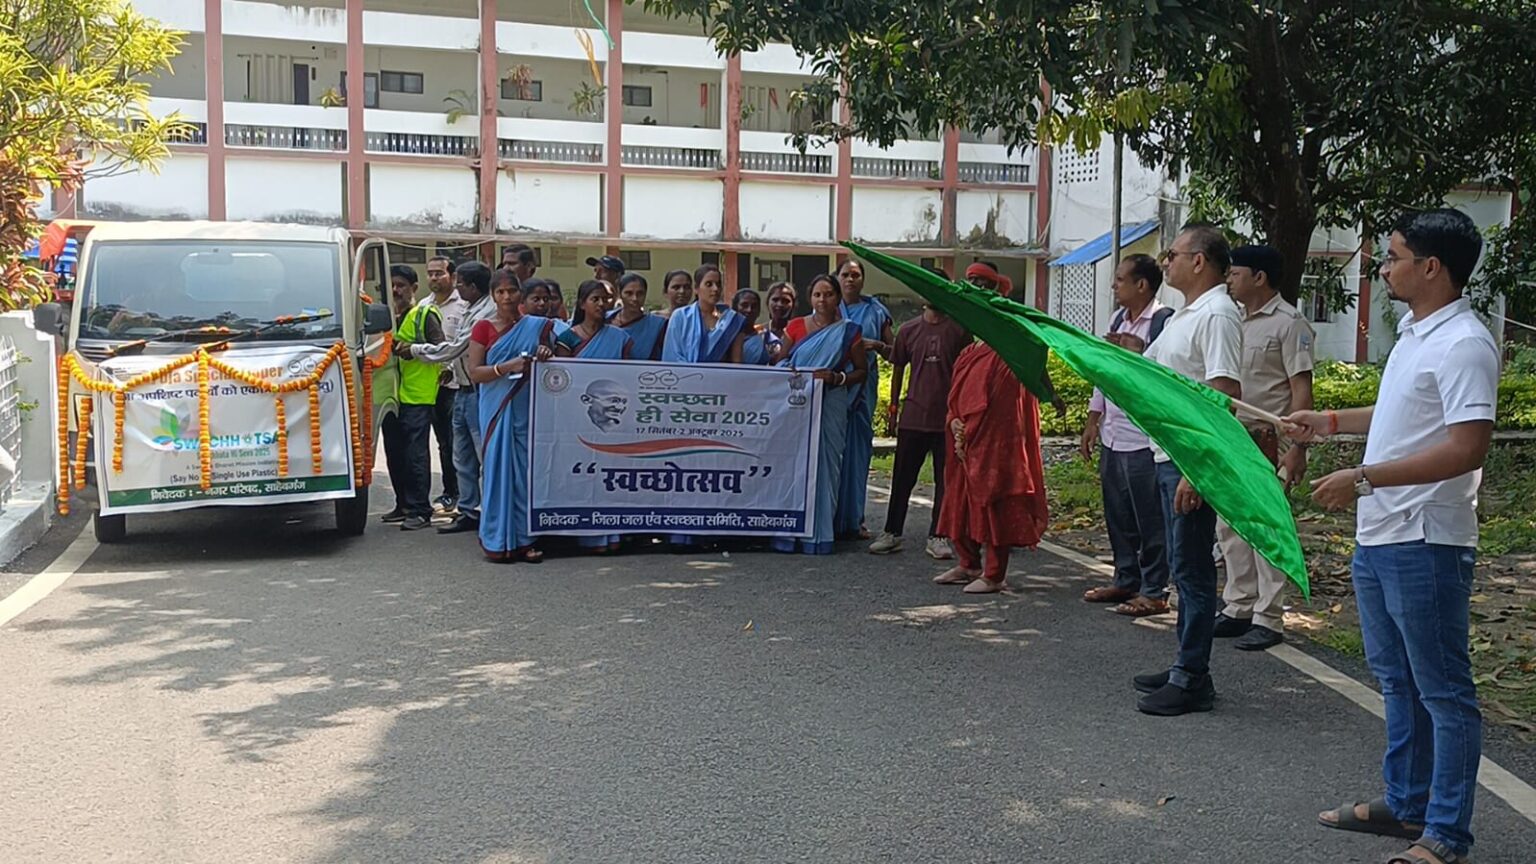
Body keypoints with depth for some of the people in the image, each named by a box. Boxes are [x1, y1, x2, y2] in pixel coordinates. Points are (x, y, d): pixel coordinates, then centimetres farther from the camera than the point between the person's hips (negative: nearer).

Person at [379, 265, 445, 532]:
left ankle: (420, 510, -5)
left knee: (416, 455, -8)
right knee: (394, 455, 11)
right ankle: (404, 505, 21)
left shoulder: (425, 315, -2)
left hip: (418, 397, -7)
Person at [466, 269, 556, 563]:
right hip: (497, 409, -2)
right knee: (498, 468, -2)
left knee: (527, 470, 2)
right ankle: (498, 540, 5)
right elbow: (474, 372, -3)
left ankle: (524, 539, 8)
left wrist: (546, 355, -7)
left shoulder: (537, 326, 10)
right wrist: (508, 366, -18)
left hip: (528, 409, 2)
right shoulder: (484, 328, 4)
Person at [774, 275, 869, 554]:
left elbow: (862, 371, 7)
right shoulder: (795, 327, 10)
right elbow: (782, 362, 15)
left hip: (831, 406, -1)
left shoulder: (849, 332, 6)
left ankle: (819, 533, 3)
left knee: (824, 464, -4)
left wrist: (836, 378, -11)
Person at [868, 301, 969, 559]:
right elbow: (898, 370, 13)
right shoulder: (908, 330, 6)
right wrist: (893, 408, 11)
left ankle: (937, 536, 14)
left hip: (947, 418, -1)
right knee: (902, 477, 6)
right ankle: (892, 533, 16)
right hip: (913, 416, 2)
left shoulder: (959, 330, 0)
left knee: (945, 479, 5)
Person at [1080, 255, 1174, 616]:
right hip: (1112, 436, 8)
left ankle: (1154, 592, 9)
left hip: (1143, 439, -8)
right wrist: (1093, 420, 17)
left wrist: (1137, 354, -21)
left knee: (1149, 520, 0)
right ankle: (1125, 580, 28)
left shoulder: (1164, 322, -12)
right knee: (1117, 516, 16)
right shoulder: (1118, 321, 14)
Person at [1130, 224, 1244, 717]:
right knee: (1183, 570, 15)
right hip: (1170, 456, 10)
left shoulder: (1217, 314, -15)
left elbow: (1225, 396, -23)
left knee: (1193, 571, -4)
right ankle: (1185, 669, 25)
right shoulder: (1184, 315, 17)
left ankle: (1192, 680, 4)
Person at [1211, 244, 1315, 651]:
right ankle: (1239, 608, 23)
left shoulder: (1288, 323, -9)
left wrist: (1296, 449, -19)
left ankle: (1269, 619, 4)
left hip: (1268, 443, -8)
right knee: (1229, 526, 12)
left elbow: (1301, 390, -13)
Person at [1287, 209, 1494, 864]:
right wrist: (1329, 423, 26)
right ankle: (1405, 804, 33)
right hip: (1379, 537, 10)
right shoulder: (1414, 332, 12)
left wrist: (1364, 478, -27)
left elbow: (1467, 446, -26)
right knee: (1397, 681, 19)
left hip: (1424, 545, -10)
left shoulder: (1463, 344, -18)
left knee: (1443, 692, 2)